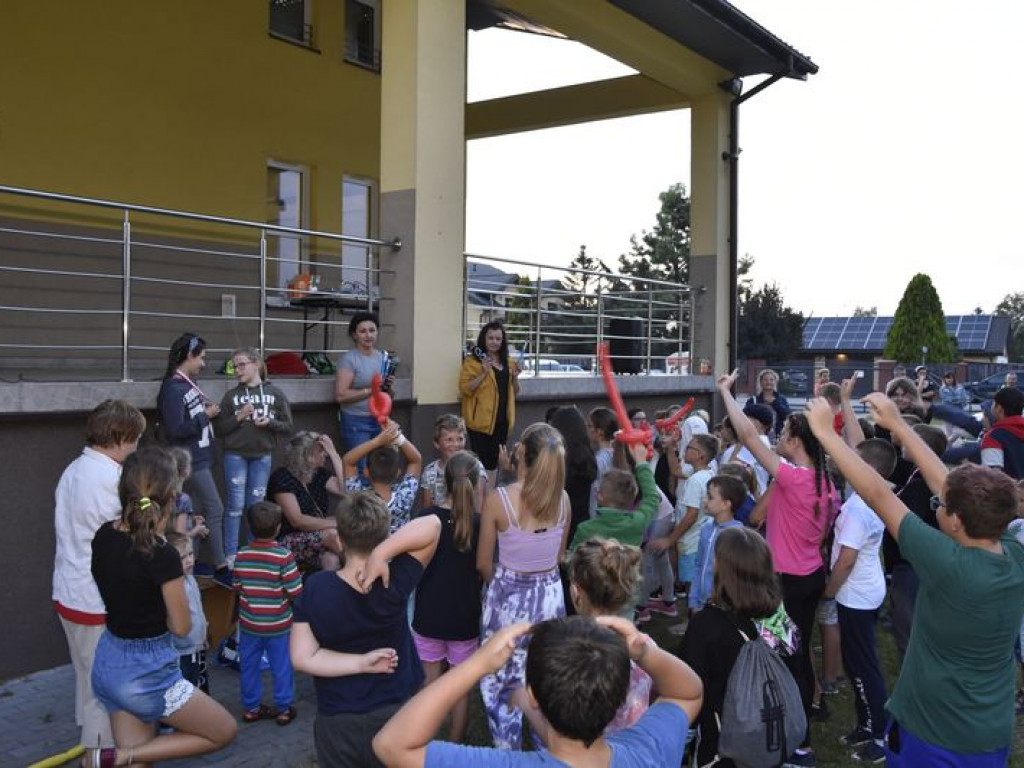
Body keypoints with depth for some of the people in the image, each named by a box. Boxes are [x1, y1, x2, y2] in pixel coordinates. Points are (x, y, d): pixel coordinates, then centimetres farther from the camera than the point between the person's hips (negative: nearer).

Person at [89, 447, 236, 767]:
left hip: (107, 664, 8)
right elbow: (181, 627, -13)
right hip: (146, 673, -7)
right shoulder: (162, 555, -25)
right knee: (224, 732, 12)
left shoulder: (104, 535, -5)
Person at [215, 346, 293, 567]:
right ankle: (231, 555, 9)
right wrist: (238, 417, -13)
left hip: (262, 456, 1)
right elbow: (219, 429, 1)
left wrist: (269, 422, -14)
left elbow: (287, 426, 3)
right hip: (235, 455, -1)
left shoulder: (275, 394, 2)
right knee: (236, 505, 1)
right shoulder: (231, 396, 1)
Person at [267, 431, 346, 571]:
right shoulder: (282, 478, -11)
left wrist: (333, 454, -8)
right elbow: (297, 520, -19)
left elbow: (346, 490, -8)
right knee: (333, 534, -29)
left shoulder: (319, 474, 10)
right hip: (287, 542, -5)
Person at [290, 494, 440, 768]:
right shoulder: (394, 584, -20)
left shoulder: (315, 588, -16)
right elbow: (433, 524, -21)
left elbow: (303, 658, -15)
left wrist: (362, 663, -15)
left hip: (335, 723, 1)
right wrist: (381, 554, -29)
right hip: (393, 717, -1)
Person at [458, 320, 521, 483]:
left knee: (494, 462, 14)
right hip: (481, 420, -6)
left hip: (502, 420, 6)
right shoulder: (472, 361, -6)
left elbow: (514, 392, 18)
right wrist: (483, 373, -21)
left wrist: (515, 377, -1)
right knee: (481, 462, -8)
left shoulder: (508, 362, 13)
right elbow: (464, 389, -13)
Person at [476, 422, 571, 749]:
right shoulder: (562, 498, -8)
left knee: (503, 681, 13)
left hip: (509, 596, -4)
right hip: (551, 595, 4)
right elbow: (558, 555, 7)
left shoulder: (498, 499, -19)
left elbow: (483, 564, -7)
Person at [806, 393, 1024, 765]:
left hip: (932, 734, -6)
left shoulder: (950, 566, -30)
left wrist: (825, 431, -17)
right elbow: (948, 484, -4)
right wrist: (898, 424, 2)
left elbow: (877, 493, -25)